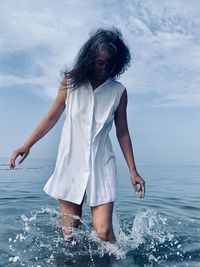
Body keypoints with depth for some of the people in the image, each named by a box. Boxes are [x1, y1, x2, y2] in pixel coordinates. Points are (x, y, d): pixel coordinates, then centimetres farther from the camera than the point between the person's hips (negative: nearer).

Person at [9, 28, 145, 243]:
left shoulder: (118, 91, 0)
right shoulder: (71, 82, 0)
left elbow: (122, 132, 6)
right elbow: (52, 117, 8)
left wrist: (133, 171, 6)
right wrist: (27, 146, 4)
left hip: (101, 166, 0)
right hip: (70, 164, 1)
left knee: (103, 231, -6)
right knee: (68, 235, 6)